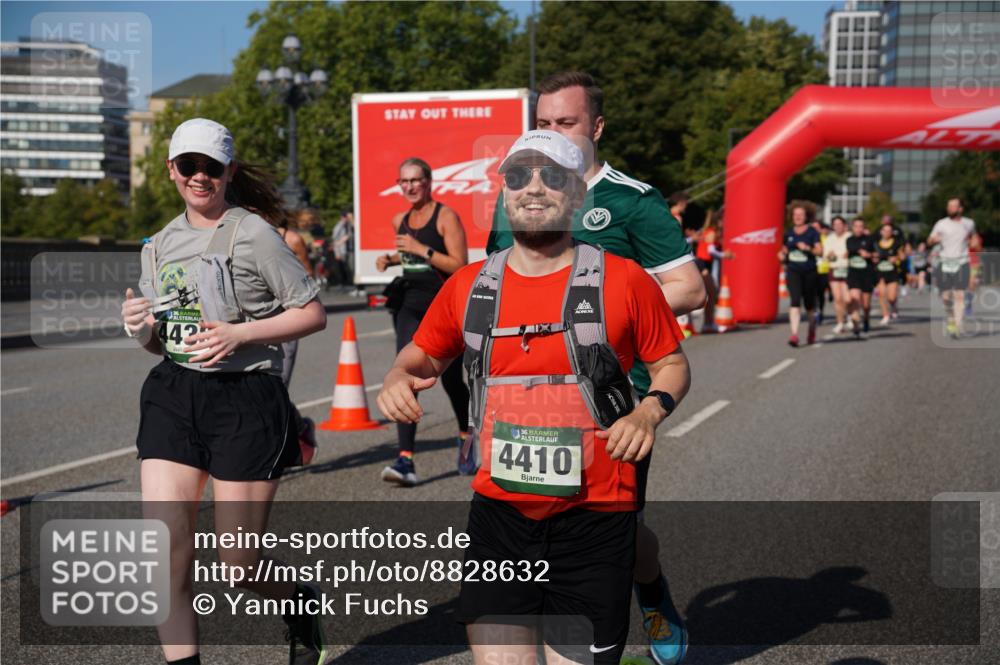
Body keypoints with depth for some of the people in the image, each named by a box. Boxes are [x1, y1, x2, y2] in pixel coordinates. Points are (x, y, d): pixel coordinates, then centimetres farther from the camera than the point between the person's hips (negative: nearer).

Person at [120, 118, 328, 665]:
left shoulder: (253, 233, -5)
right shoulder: (160, 245, 13)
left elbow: (312, 313, -4)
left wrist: (239, 334, -15)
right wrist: (139, 328, -4)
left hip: (246, 399, -5)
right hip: (172, 395, 5)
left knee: (237, 564, 1)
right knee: (166, 550, -6)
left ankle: (299, 604, 33)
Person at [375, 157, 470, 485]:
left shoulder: (446, 216, -7)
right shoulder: (400, 221, 12)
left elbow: (460, 266, -15)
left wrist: (421, 249, -20)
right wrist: (390, 259, 10)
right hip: (409, 305, 4)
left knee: (451, 380, 10)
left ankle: (466, 437, 39)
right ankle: (406, 460, -18)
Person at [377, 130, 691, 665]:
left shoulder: (623, 281, -3)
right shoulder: (467, 286, 5)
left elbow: (672, 363, 7)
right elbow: (421, 357, 19)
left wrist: (650, 411, -12)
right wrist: (397, 379, -3)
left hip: (594, 518, -2)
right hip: (498, 514, 2)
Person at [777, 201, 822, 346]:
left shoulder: (812, 232, -1)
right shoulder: (788, 233, 9)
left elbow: (820, 251, -6)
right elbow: (785, 249, 21)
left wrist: (808, 248, -23)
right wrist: (782, 255, -1)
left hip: (809, 272, -1)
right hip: (793, 271, 1)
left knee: (809, 304, 10)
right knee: (795, 300, -16)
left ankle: (812, 325, 41)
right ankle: (794, 334, -22)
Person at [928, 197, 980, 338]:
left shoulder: (969, 223, 8)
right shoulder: (941, 223, 4)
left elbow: (974, 235, 29)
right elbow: (930, 241, 3)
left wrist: (974, 242, 7)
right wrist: (934, 239, -20)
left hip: (961, 263, 0)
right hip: (945, 263, 1)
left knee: (959, 295, -13)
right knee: (946, 296, 2)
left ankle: (957, 326, -17)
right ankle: (950, 318, 29)